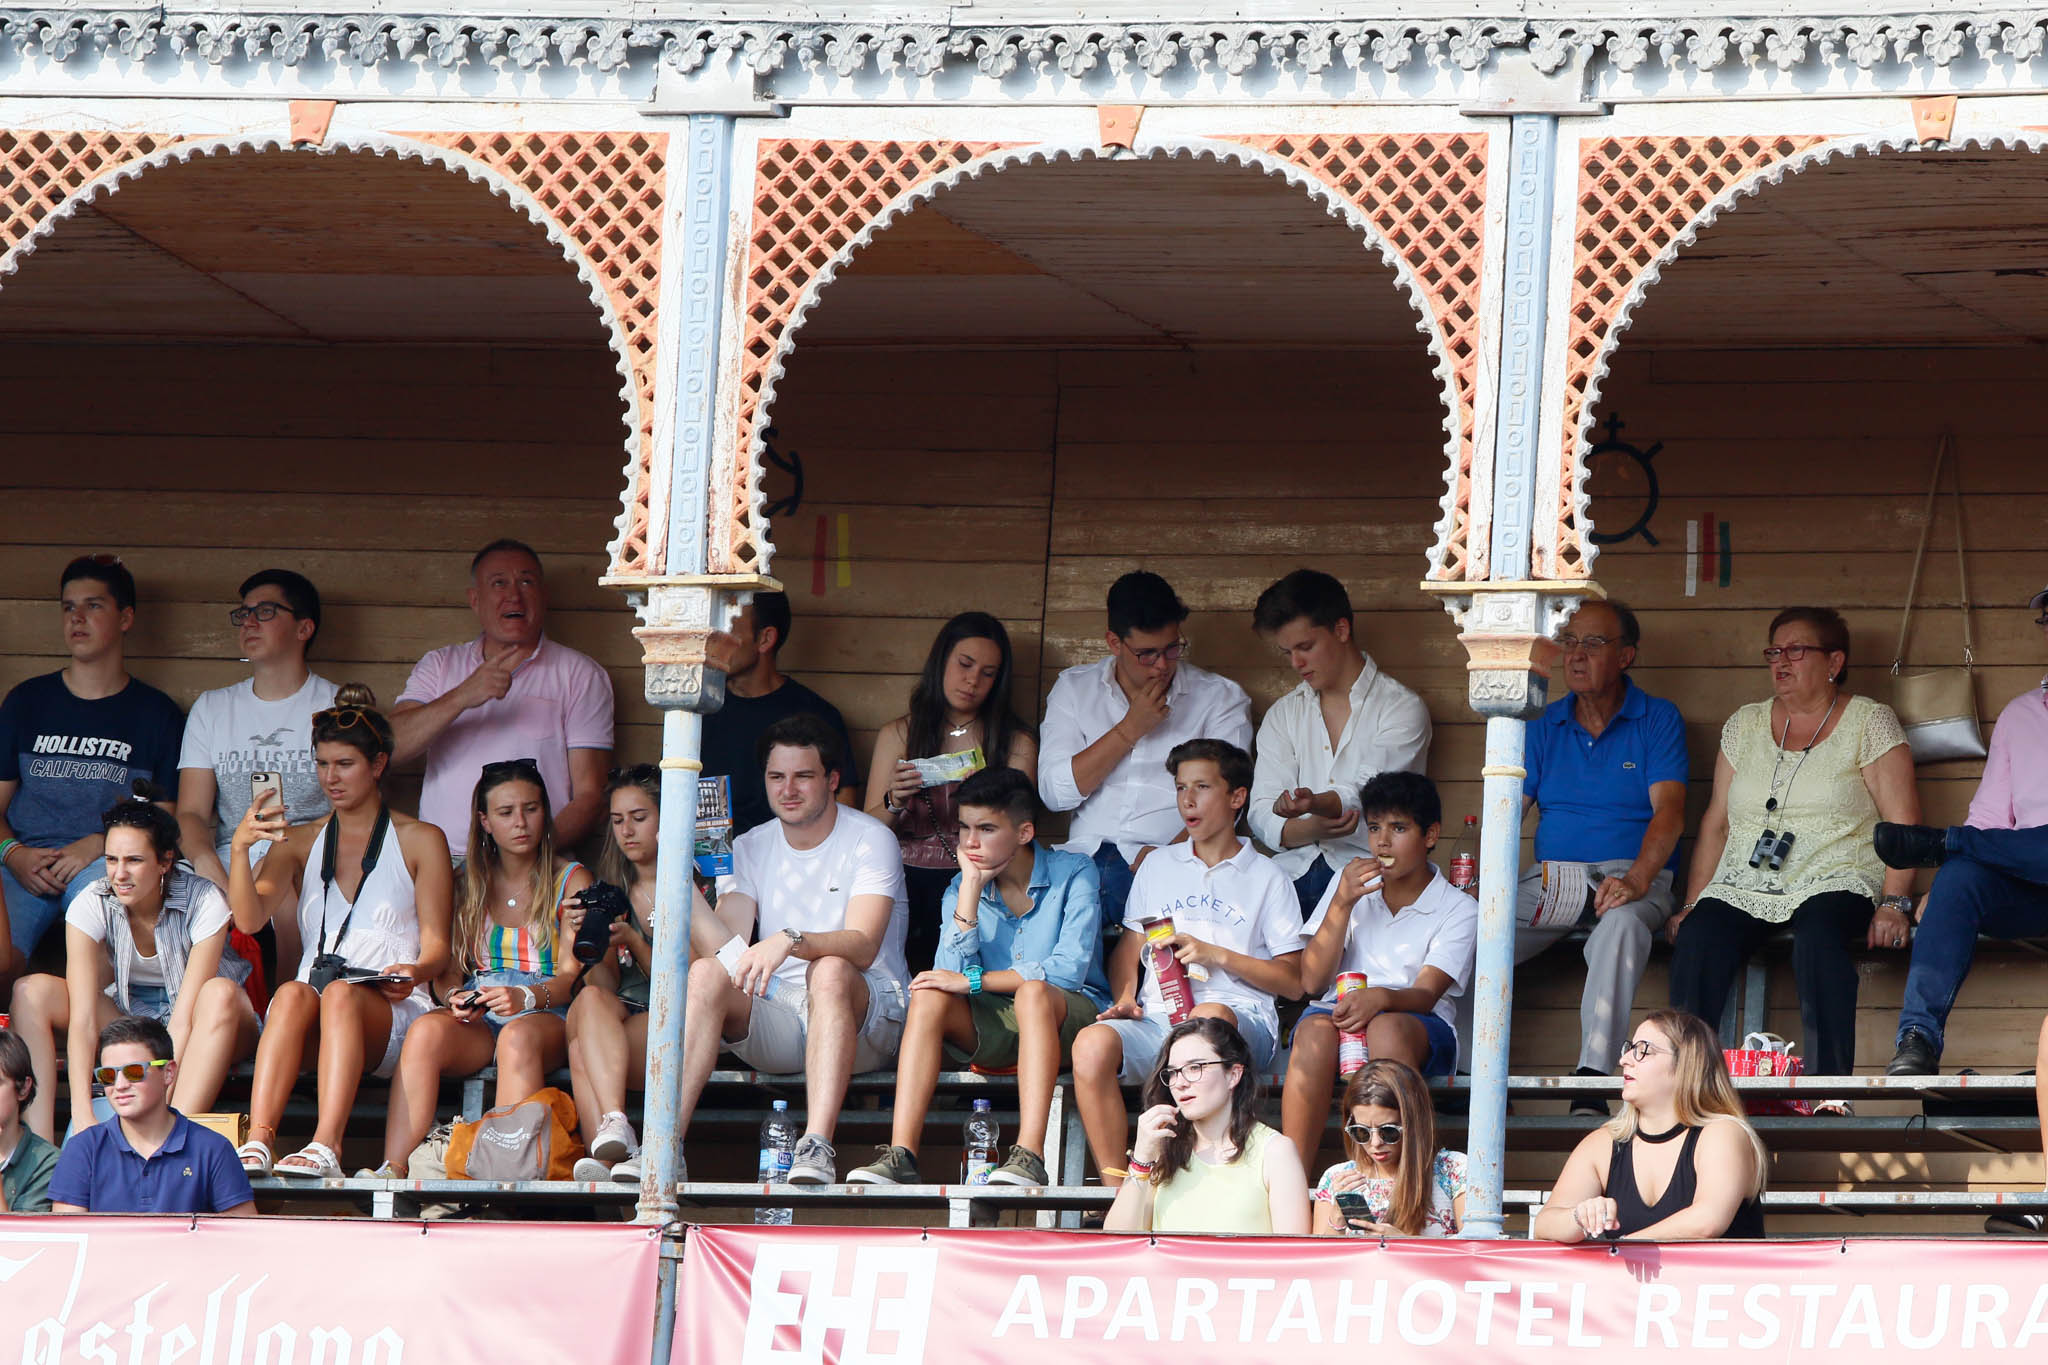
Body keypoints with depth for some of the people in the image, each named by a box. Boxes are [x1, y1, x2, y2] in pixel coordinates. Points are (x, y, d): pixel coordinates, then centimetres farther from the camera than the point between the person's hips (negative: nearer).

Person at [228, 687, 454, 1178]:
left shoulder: (421, 841, 14)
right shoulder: (299, 842, 21)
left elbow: (436, 946, 7)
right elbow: (249, 918, 3)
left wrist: (414, 972, -16)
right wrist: (239, 848, -14)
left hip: (394, 1011, -2)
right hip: (309, 1016, 2)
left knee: (341, 993, -37)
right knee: (293, 994, -34)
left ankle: (325, 1148, -55)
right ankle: (257, 1143, -52)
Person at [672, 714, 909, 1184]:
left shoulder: (870, 840, -3)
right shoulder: (751, 849, 13)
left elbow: (863, 946, -18)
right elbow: (728, 943, 0)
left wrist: (789, 941, -36)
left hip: (866, 1019, -4)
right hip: (776, 1016, 4)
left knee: (830, 970, -37)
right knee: (705, 973, -24)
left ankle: (817, 1149, -51)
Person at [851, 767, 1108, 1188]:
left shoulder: (1073, 875, -5)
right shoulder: (960, 890, 7)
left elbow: (1069, 970, -18)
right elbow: (952, 971, -10)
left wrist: (973, 980, -19)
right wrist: (971, 886, -11)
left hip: (1067, 1016, -4)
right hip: (992, 1029, 4)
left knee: (1032, 992, -36)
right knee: (929, 997, -25)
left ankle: (1029, 1155, -48)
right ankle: (901, 1155, -37)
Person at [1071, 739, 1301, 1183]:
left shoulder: (1267, 878, 15)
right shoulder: (1158, 866, 27)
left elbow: (1293, 980, 8)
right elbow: (1129, 948, 26)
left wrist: (1215, 954, -4)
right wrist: (1124, 998, 3)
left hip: (1241, 1015, -3)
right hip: (1158, 1016, 3)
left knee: (1208, 1018, -42)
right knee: (1092, 1042, -31)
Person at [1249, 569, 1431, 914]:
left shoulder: (1402, 709, 5)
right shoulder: (1281, 715, 19)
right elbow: (1262, 817, 9)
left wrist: (1315, 804, -34)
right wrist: (1311, 829, -15)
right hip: (1294, 870, 3)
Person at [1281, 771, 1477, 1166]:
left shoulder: (1458, 909, 6)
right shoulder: (1349, 884, 16)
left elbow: (1426, 995, -9)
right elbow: (1312, 981, 7)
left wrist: (1381, 998, -32)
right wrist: (1342, 903, -4)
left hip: (1417, 1028, -2)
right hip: (1338, 1014, 2)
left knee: (1386, 1028, -38)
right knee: (1315, 1029, -35)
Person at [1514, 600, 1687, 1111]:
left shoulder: (1658, 720, 6)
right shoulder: (1545, 727, 17)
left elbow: (1669, 811, -8)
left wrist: (1637, 880, -26)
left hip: (1632, 877, -4)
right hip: (1549, 877, 4)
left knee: (1623, 925, -40)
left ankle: (1591, 1084, -45)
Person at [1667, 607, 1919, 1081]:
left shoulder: (1870, 722, 6)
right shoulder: (1745, 725, 19)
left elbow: (1903, 824, -2)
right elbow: (1716, 823, 19)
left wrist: (1893, 905, -15)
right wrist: (1692, 902, 7)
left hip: (1834, 882, -3)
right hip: (1741, 887, 3)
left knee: (1818, 934, -39)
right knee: (1698, 937, -30)